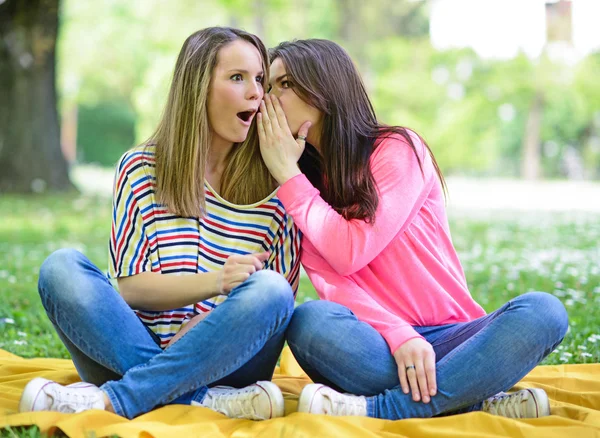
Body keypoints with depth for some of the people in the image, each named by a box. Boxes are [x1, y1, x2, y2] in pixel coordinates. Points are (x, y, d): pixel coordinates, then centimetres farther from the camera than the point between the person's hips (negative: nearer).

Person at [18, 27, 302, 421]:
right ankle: (206, 403, -31)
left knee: (267, 289, -30)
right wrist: (216, 282, -21)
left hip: (226, 358, 0)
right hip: (141, 348, 1)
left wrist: (211, 325, -17)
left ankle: (112, 400, -28)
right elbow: (131, 287, -3)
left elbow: (283, 290, 1)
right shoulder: (142, 168, 3)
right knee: (62, 267, -23)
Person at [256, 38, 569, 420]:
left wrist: (288, 175, -6)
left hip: (447, 337, -1)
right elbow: (332, 284, -6)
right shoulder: (302, 182, 9)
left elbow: (351, 253, -14)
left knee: (543, 311, -29)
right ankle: (479, 405, -29)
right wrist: (399, 335, -25)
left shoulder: (398, 148, -2)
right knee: (311, 321, -32)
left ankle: (377, 409, -33)